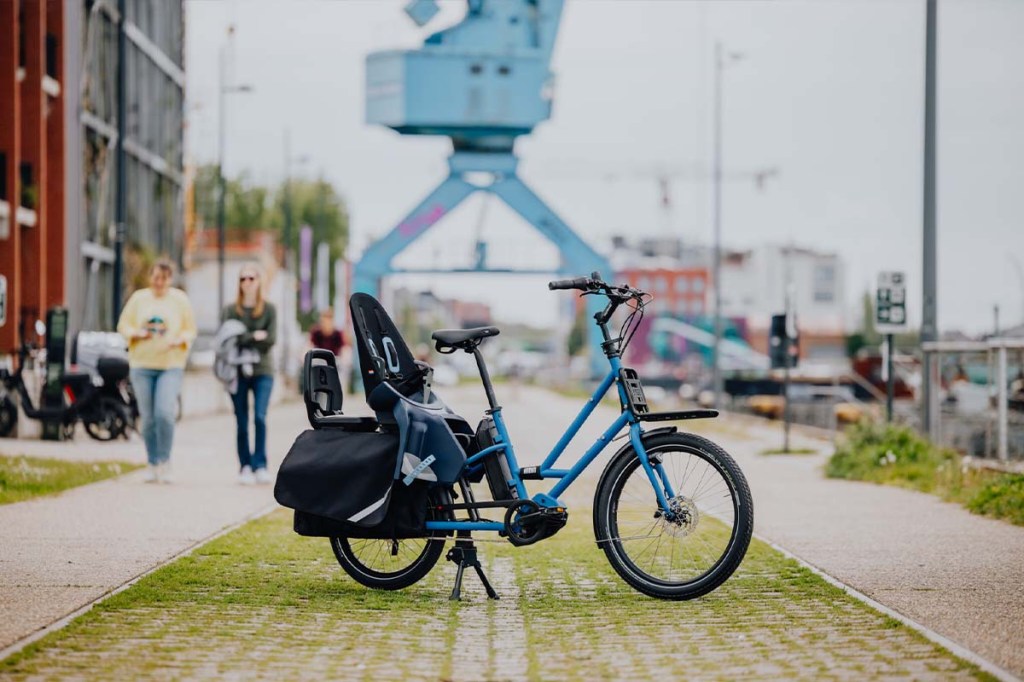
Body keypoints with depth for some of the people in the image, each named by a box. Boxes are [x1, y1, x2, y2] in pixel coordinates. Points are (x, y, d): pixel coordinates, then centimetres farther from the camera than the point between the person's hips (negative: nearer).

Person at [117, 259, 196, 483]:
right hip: (141, 365, 2)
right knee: (148, 418, 3)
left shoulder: (180, 299, 6)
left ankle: (165, 461, -4)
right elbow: (123, 326, 9)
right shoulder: (138, 298, 7)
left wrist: (179, 339, -12)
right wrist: (138, 333, -11)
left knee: (164, 413, -18)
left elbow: (191, 330, 9)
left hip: (171, 366, -2)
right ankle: (153, 464, 15)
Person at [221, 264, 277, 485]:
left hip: (262, 371, -1)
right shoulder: (230, 310, 7)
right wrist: (255, 337, -10)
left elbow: (271, 339, -4)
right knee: (242, 423, 2)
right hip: (238, 372, 1)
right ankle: (245, 467, 10)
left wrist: (243, 340, -12)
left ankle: (260, 465, -11)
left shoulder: (269, 309, 6)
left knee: (260, 417, -15)